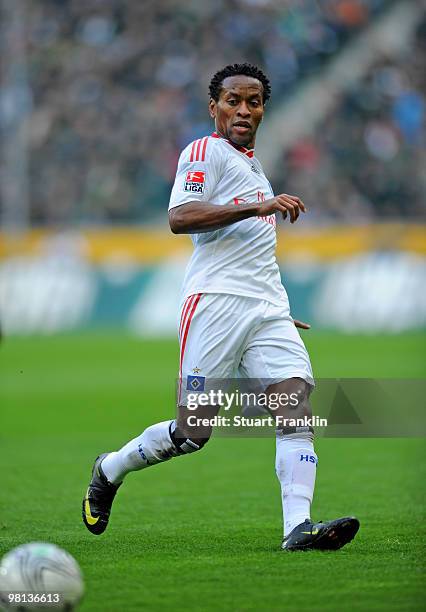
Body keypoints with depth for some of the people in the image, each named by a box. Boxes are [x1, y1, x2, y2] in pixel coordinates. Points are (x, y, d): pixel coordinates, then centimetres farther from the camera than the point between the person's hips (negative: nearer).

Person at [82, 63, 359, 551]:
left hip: (267, 308, 7)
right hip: (216, 302, -7)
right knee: (192, 432, -5)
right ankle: (109, 470, 19)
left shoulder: (251, 164, 27)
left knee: (297, 408, -14)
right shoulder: (204, 152, 0)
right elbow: (179, 217, -18)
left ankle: (298, 526, -23)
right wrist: (260, 207, -24)